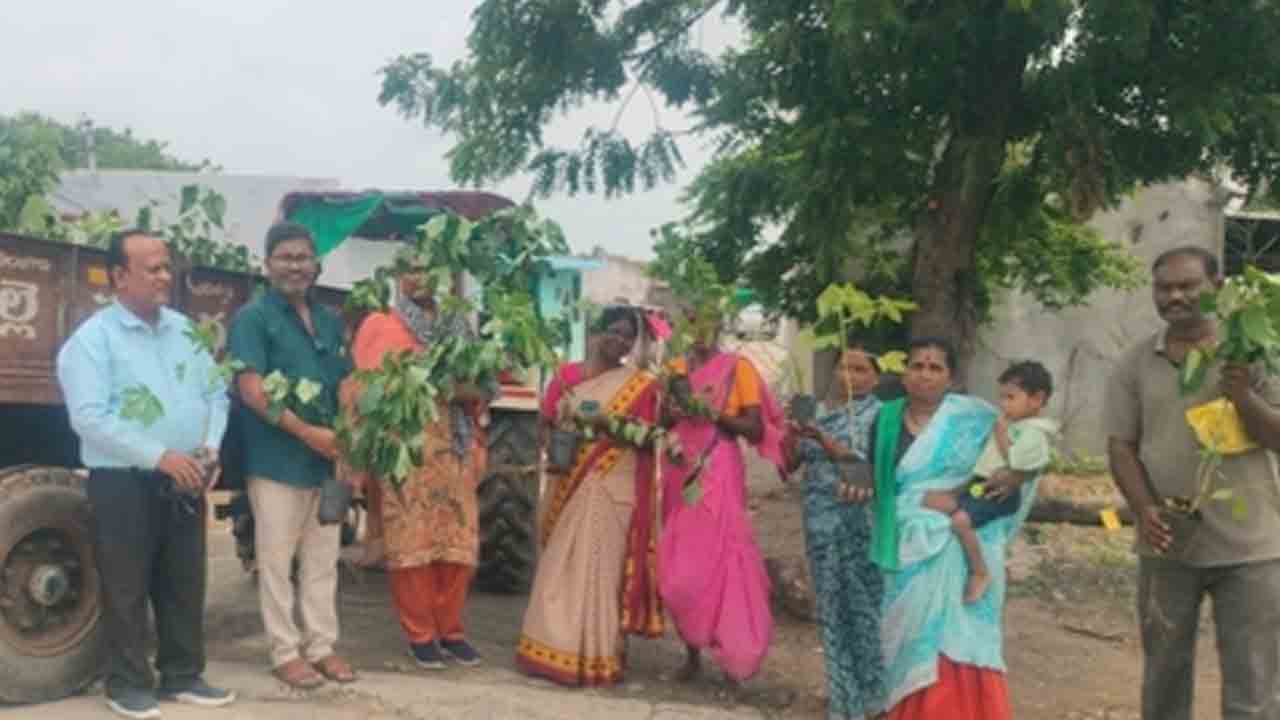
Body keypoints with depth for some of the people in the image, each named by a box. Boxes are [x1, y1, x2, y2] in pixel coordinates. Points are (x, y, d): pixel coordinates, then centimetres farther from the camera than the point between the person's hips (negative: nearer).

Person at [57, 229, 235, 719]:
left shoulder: (185, 330, 11)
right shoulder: (92, 338, -8)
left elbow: (215, 394, 12)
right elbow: (89, 417, -18)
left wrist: (211, 447, -6)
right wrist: (160, 456, -22)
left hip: (185, 481, 6)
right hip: (124, 483, -6)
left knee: (186, 584, 12)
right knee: (127, 589, 3)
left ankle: (183, 675, 24)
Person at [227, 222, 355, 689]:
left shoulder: (329, 321, 14)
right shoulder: (253, 317, -5)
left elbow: (346, 387, 19)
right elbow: (251, 389, -14)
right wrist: (307, 433, -19)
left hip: (328, 459, 6)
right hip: (276, 459, -6)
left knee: (322, 561, 12)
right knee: (276, 562, 3)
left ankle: (321, 646, 21)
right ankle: (285, 653, 12)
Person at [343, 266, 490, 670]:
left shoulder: (458, 329, 16)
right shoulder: (381, 327, 7)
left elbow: (483, 387, 10)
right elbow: (363, 386, 0)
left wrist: (463, 389, -10)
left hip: (454, 450, 3)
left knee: (458, 540, 1)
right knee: (410, 541, -4)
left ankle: (450, 628, 14)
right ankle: (419, 633, 6)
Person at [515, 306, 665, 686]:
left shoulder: (641, 384, 3)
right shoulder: (566, 375, 8)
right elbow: (546, 424, 10)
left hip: (616, 489, -2)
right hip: (572, 486, 2)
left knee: (604, 567, 0)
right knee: (562, 565, 4)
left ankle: (597, 657, 8)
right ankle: (555, 648, 14)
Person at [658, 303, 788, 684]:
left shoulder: (737, 368, -1)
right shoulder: (677, 367, 13)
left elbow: (755, 428, -5)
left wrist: (714, 414, -17)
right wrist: (674, 412, -6)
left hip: (718, 473, -5)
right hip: (680, 471, 5)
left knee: (717, 559, -11)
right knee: (677, 567, 4)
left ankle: (732, 655, -1)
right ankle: (692, 653, 15)